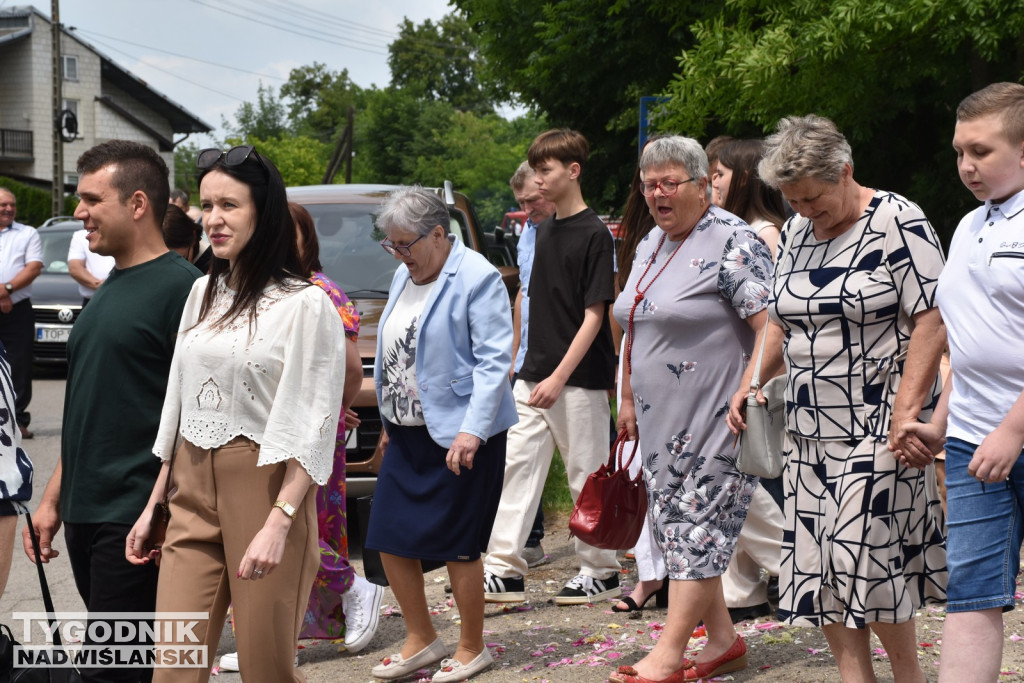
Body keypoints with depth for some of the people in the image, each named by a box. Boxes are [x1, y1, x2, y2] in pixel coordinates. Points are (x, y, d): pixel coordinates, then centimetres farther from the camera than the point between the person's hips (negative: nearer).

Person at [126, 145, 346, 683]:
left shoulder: (305, 304, -8)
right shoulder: (203, 294, 12)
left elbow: (311, 428, -12)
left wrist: (278, 523, -21)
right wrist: (152, 507, 15)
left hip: (264, 491, -6)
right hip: (193, 496, 6)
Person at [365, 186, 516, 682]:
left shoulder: (476, 278, -13)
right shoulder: (404, 277, 13)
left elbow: (494, 360, -17)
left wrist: (472, 430, -23)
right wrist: (390, 421, 18)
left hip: (459, 436, -8)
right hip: (407, 433, 8)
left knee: (457, 546, 0)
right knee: (390, 539, 7)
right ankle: (420, 640, 23)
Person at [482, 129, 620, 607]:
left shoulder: (594, 234, -11)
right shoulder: (545, 230, 12)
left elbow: (594, 315, -14)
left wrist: (559, 378, -19)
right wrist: (527, 367, 14)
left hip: (579, 380, -7)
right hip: (535, 375, 7)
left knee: (587, 476, 3)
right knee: (518, 465, 3)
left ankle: (601, 572, 15)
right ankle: (504, 571, 5)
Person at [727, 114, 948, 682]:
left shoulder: (898, 223, -9)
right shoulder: (796, 231, 12)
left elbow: (932, 325, -14)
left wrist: (906, 411, -21)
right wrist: (749, 382, 7)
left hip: (876, 429, -7)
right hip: (809, 428, 7)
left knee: (865, 557, -9)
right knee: (817, 560, 4)